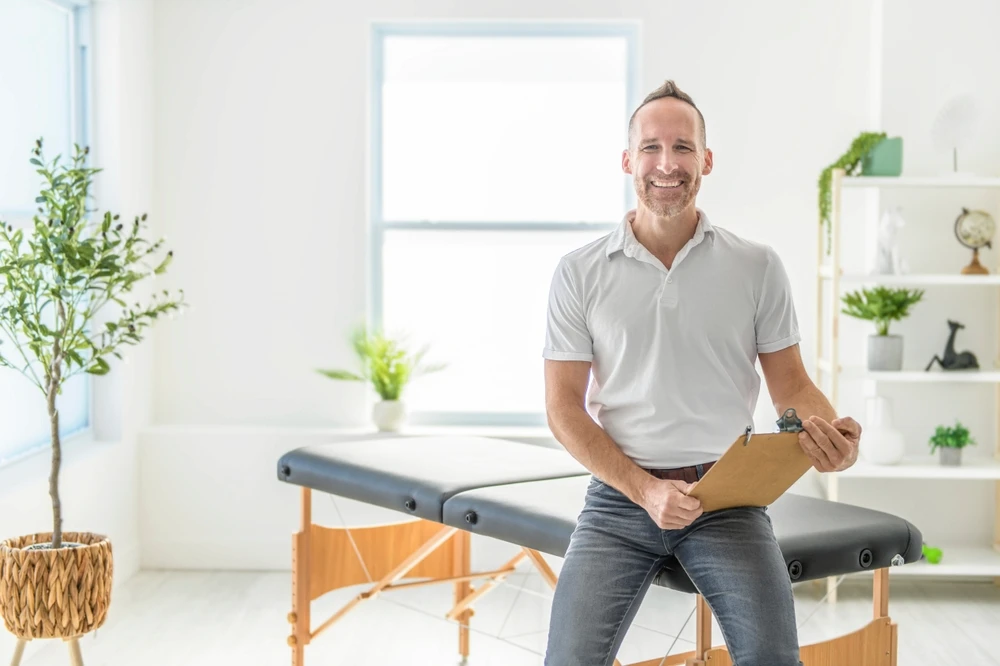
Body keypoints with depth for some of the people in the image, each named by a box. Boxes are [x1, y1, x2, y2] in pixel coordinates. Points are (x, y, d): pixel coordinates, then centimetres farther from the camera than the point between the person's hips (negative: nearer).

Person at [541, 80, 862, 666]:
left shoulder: (757, 266, 5)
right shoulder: (580, 273, 3)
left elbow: (791, 384, 9)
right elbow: (564, 406, 1)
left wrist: (833, 433, -15)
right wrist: (645, 490, -11)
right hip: (621, 495, 0)